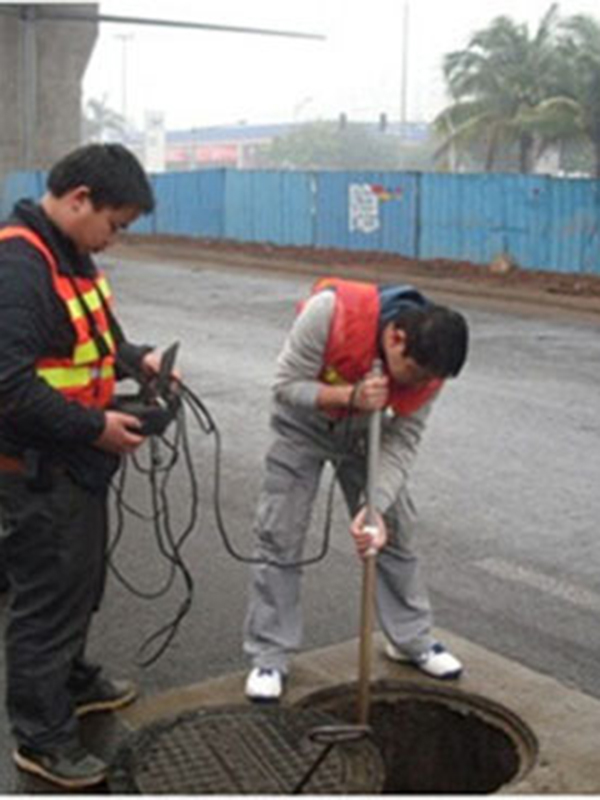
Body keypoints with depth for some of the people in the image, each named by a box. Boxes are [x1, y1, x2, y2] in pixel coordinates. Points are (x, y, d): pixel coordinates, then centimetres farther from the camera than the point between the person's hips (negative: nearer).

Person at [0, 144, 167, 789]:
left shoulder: (72, 254, 9)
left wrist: (137, 359, 3)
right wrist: (97, 428, -22)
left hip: (77, 462, 10)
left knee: (80, 582, 25)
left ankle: (72, 682, 45)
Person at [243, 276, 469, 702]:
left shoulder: (428, 365, -24)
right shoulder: (332, 311, -38)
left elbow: (402, 444, -20)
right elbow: (286, 386, -28)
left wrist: (376, 507, -33)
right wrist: (350, 396, -42)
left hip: (365, 430, 3)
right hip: (304, 424, -3)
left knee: (396, 532, 6)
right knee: (280, 539, -4)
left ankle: (413, 639, 25)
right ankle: (269, 657, 7)